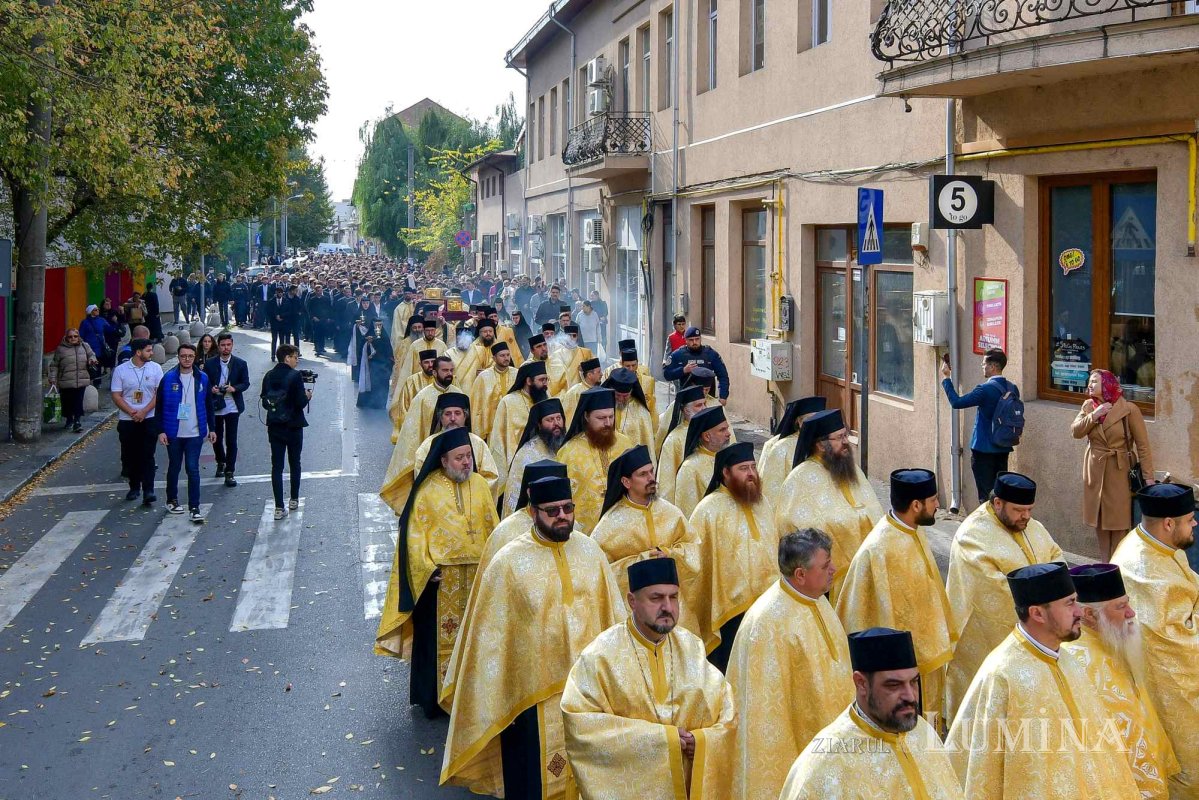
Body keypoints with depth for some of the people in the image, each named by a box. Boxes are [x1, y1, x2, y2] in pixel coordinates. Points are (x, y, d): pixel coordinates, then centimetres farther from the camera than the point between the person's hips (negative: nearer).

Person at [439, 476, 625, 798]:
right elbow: (492, 637, -8)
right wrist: (494, 704, -8)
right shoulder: (508, 561, -11)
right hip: (534, 691, -3)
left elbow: (612, 614, 7)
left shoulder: (590, 550, 1)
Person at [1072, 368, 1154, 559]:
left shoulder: (1129, 409, -10)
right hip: (1095, 471, 5)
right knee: (1099, 521, 10)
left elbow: (1143, 445, -9)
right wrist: (1094, 415, -18)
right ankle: (1105, 564, 20)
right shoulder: (1088, 406, 6)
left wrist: (1148, 477, -13)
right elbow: (1075, 431, -4)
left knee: (1120, 521, -3)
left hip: (1120, 472, -5)